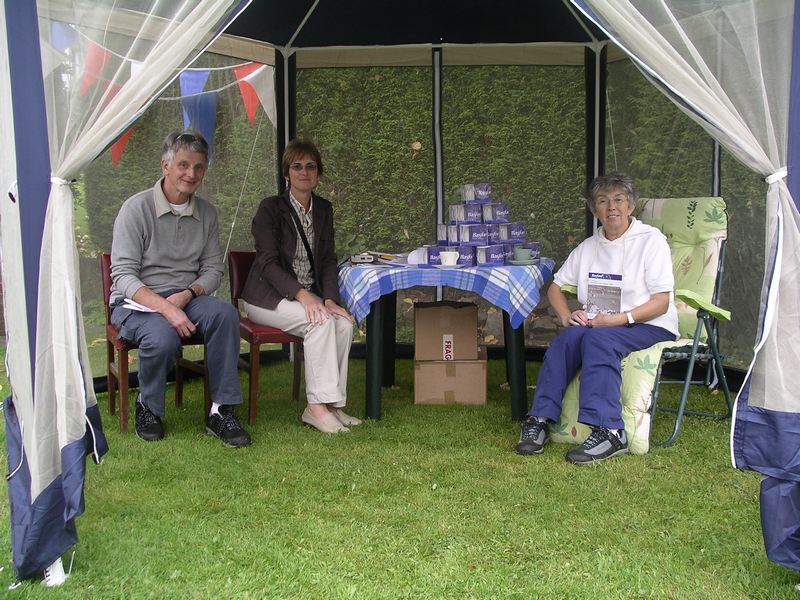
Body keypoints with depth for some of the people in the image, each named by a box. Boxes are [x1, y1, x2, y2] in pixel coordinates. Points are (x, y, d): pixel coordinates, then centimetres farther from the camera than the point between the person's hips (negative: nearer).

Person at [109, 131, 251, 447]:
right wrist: (166, 308, -29)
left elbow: (213, 268, 8)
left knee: (225, 313, -28)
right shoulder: (137, 208, -9)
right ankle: (148, 407, -4)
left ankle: (221, 412, -21)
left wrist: (187, 294, -14)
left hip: (185, 298, 4)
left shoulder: (206, 213, 7)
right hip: (135, 302, -4)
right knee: (163, 337, -36)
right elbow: (123, 275, -15)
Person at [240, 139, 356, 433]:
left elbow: (328, 261, 7)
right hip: (268, 297, -5)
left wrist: (329, 299, -11)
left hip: (308, 296, 5)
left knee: (344, 324, -24)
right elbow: (268, 263, -15)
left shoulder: (324, 209, 12)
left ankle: (332, 403, -17)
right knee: (321, 321, -31)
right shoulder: (270, 208, -6)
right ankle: (317, 406, -28)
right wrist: (301, 294, -30)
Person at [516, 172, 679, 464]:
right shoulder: (589, 246, 16)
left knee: (598, 338, -35)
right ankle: (539, 420, -31)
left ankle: (609, 431, -40)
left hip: (650, 327, -5)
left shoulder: (651, 240, -1)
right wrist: (567, 316, 0)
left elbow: (661, 302, -9)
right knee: (567, 337, -27)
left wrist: (619, 319, -21)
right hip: (599, 323, 5)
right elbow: (556, 287, 21)